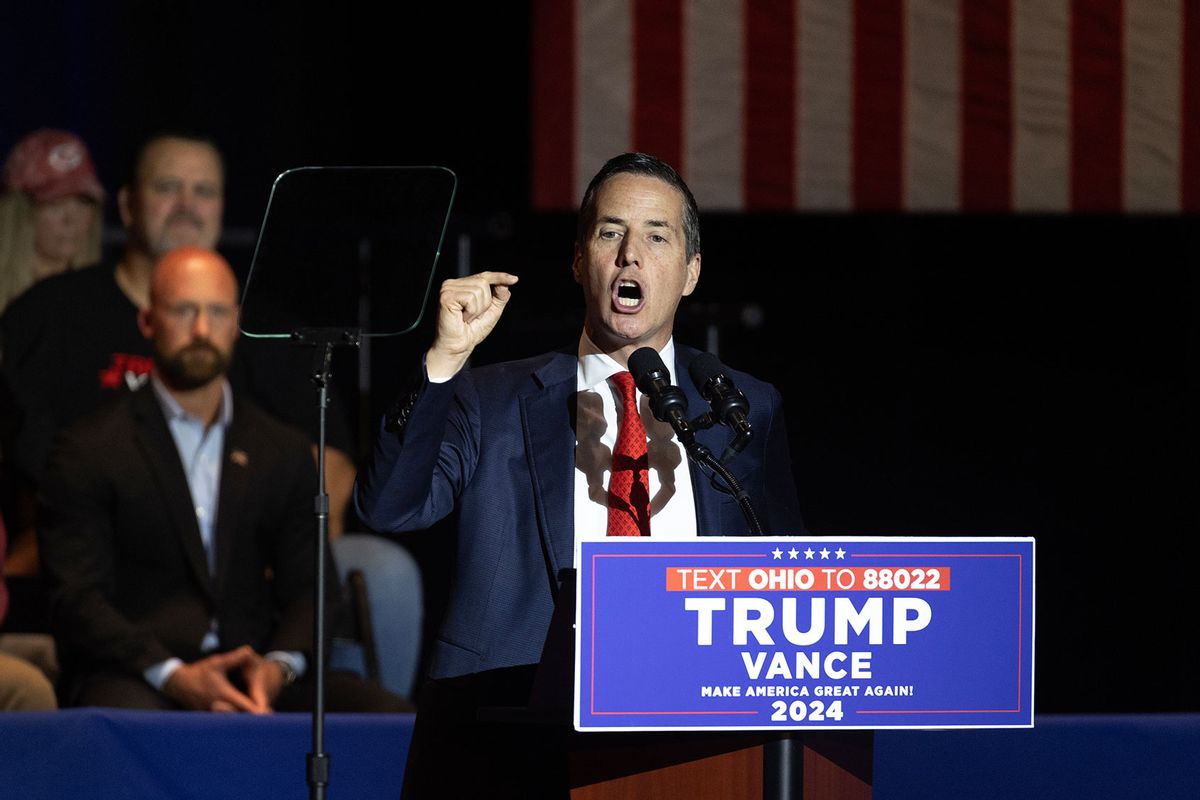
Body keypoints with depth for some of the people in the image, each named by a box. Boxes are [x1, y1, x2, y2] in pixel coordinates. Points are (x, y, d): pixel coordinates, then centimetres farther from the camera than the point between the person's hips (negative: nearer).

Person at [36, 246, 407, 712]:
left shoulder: (285, 452, 19)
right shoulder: (89, 451, 5)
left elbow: (310, 587, 13)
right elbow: (78, 599, -3)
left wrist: (279, 666, -11)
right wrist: (172, 675, -19)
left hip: (255, 676, 4)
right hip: (135, 677, -4)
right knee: (124, 718, -42)